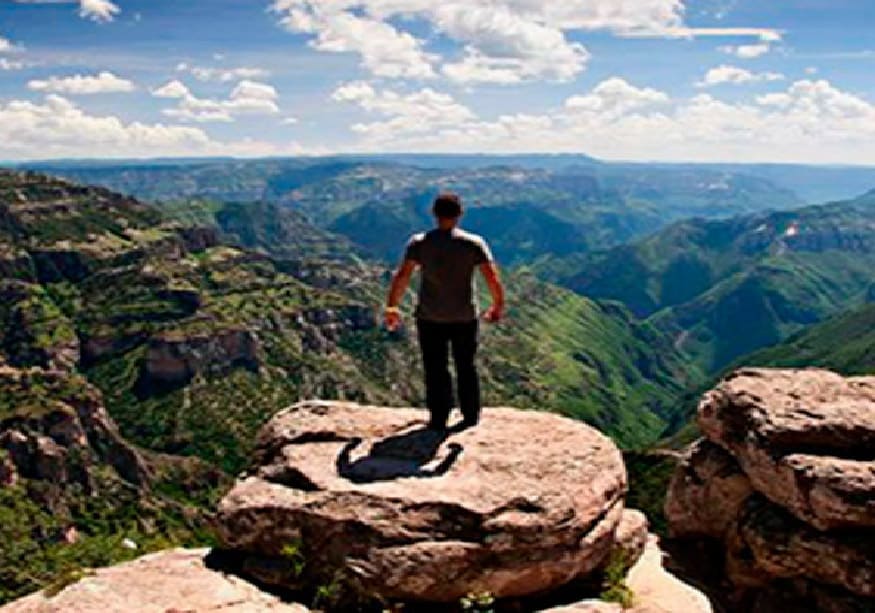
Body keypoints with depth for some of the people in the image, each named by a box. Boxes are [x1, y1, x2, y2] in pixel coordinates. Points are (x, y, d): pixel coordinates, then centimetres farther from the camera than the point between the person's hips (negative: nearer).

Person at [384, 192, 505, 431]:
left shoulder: (419, 243, -6)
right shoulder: (474, 243, -7)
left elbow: (402, 276, -12)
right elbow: (493, 279, -10)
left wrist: (392, 307, -3)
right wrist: (498, 306, 5)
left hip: (430, 317, 0)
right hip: (465, 317, 1)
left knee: (436, 368, 11)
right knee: (466, 366, 17)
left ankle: (439, 418, 16)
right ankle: (470, 416, 28)